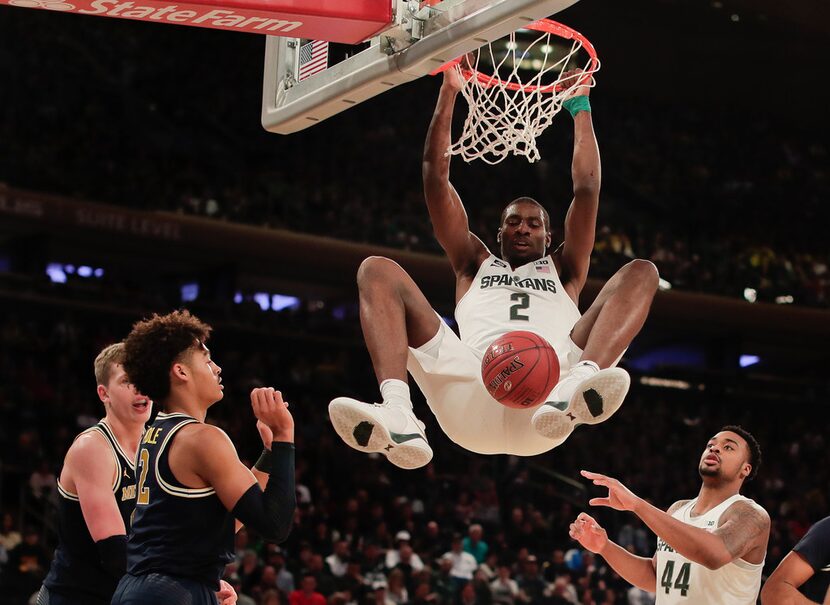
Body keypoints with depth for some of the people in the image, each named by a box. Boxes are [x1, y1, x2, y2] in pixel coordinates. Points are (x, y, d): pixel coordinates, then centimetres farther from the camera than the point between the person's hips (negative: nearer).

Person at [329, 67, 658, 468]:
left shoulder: (563, 271, 37)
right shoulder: (476, 265, 37)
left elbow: (586, 187, 27)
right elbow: (436, 176, 30)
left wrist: (580, 107, 29)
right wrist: (448, 91, 26)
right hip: (471, 401, 0)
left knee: (640, 274, -10)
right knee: (377, 271, -8)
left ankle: (576, 391, -44)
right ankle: (396, 415, -38)